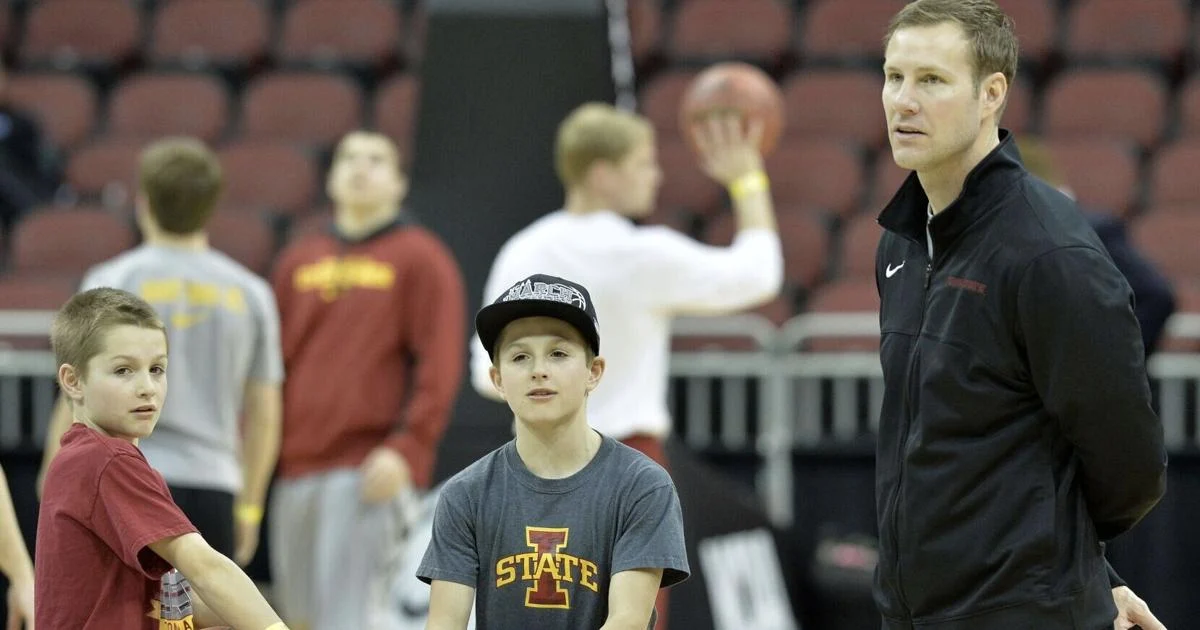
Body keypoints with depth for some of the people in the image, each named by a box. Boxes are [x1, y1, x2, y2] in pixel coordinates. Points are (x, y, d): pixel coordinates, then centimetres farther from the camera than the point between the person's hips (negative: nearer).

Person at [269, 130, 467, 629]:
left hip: (370, 470, -6)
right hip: (295, 470, 6)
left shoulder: (420, 259, 2)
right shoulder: (299, 262, 18)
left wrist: (407, 447, -17)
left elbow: (439, 366, -6)